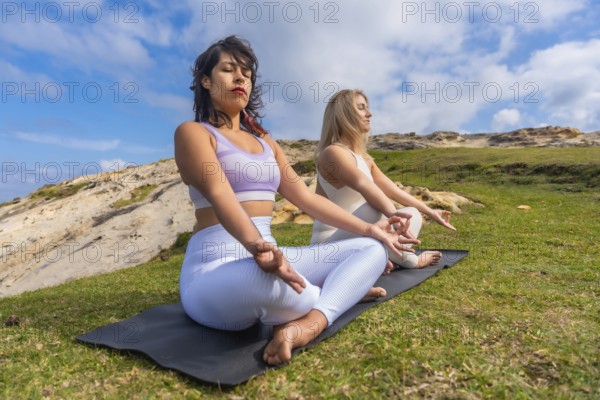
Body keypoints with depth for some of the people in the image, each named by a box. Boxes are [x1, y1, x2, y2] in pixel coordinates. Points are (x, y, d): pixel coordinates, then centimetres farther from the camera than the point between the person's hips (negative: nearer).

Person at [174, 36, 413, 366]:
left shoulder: (264, 141, 18)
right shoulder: (193, 132, -2)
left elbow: (306, 198, 15)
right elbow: (219, 195, -21)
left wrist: (367, 229, 13)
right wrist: (256, 247, -40)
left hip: (265, 259, 7)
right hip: (215, 270, -6)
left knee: (372, 249, 0)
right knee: (261, 278, -42)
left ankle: (309, 323, -25)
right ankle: (345, 291, -9)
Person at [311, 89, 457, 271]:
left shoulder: (363, 157, 11)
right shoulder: (333, 153, -18)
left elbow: (392, 190, 11)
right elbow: (365, 186, -37)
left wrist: (430, 212, 10)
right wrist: (392, 214, -51)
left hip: (354, 234, 9)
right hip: (332, 242, -9)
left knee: (413, 215, 13)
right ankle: (407, 260, -3)